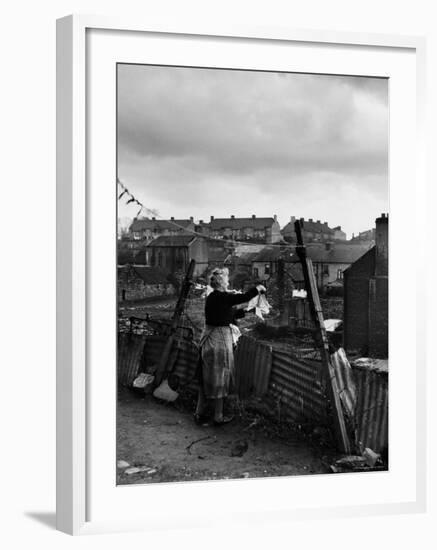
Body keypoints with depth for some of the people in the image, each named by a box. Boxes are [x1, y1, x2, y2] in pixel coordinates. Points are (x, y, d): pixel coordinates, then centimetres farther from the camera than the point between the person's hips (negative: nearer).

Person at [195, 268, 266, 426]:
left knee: (206, 377, 15)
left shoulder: (212, 297, 9)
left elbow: (231, 313, 18)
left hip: (208, 339, 8)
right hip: (220, 339, -8)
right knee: (219, 378, 3)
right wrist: (258, 288, 1)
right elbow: (244, 297, -16)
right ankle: (218, 417, 13)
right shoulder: (221, 297, -18)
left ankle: (199, 414, 21)